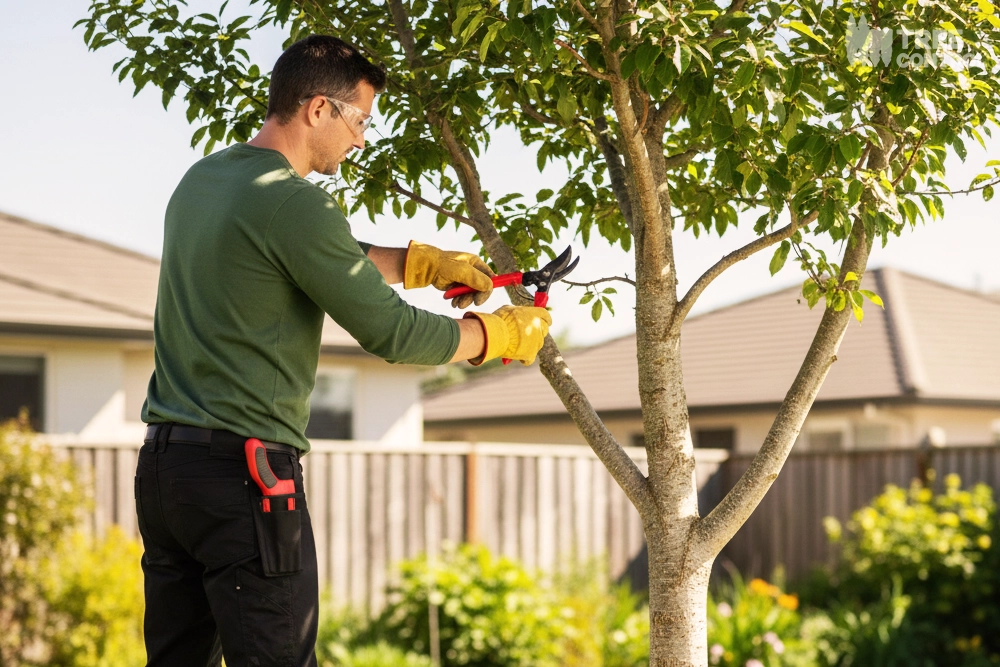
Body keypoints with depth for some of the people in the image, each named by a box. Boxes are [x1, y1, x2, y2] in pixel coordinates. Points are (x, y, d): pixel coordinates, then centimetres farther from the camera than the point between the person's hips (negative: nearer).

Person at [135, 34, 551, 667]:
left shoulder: (201, 180, 13)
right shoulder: (294, 203, -15)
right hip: (243, 472, -9)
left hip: (163, 460, 9)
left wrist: (424, 262, 25)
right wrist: (499, 333, 2)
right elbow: (391, 332, -12)